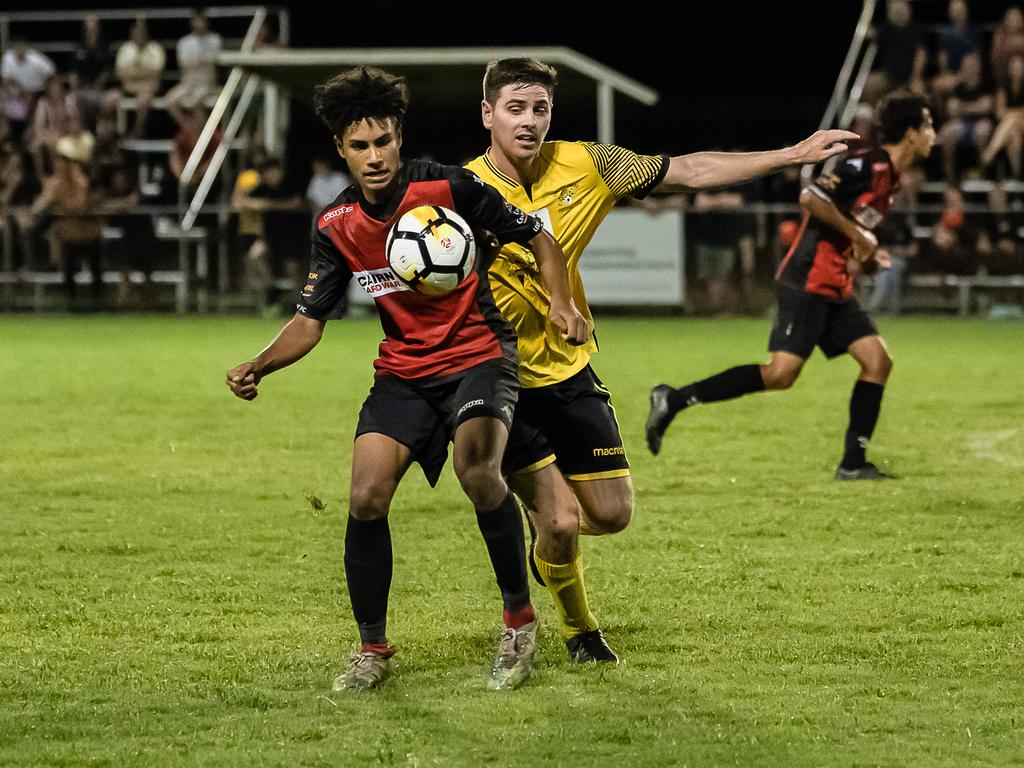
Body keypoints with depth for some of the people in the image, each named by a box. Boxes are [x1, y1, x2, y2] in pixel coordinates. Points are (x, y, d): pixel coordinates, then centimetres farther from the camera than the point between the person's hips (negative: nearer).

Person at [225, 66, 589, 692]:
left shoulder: (449, 187, -14)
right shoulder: (336, 226, -2)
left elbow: (536, 236, -1)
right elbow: (312, 320, 6)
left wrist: (561, 302, -17)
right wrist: (257, 368, -11)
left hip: (479, 355, -4)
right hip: (403, 374, 4)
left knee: (477, 472, -30)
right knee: (366, 499, -13)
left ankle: (520, 618, -9)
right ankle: (373, 650, 5)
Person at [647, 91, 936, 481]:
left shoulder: (889, 177, 16)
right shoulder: (868, 165, -14)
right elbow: (810, 197, -25)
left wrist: (866, 259, 9)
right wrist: (857, 235, -19)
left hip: (836, 288, 10)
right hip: (808, 281, -10)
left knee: (878, 361, 0)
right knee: (781, 373, -16)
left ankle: (853, 463, 3)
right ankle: (673, 400, -9)